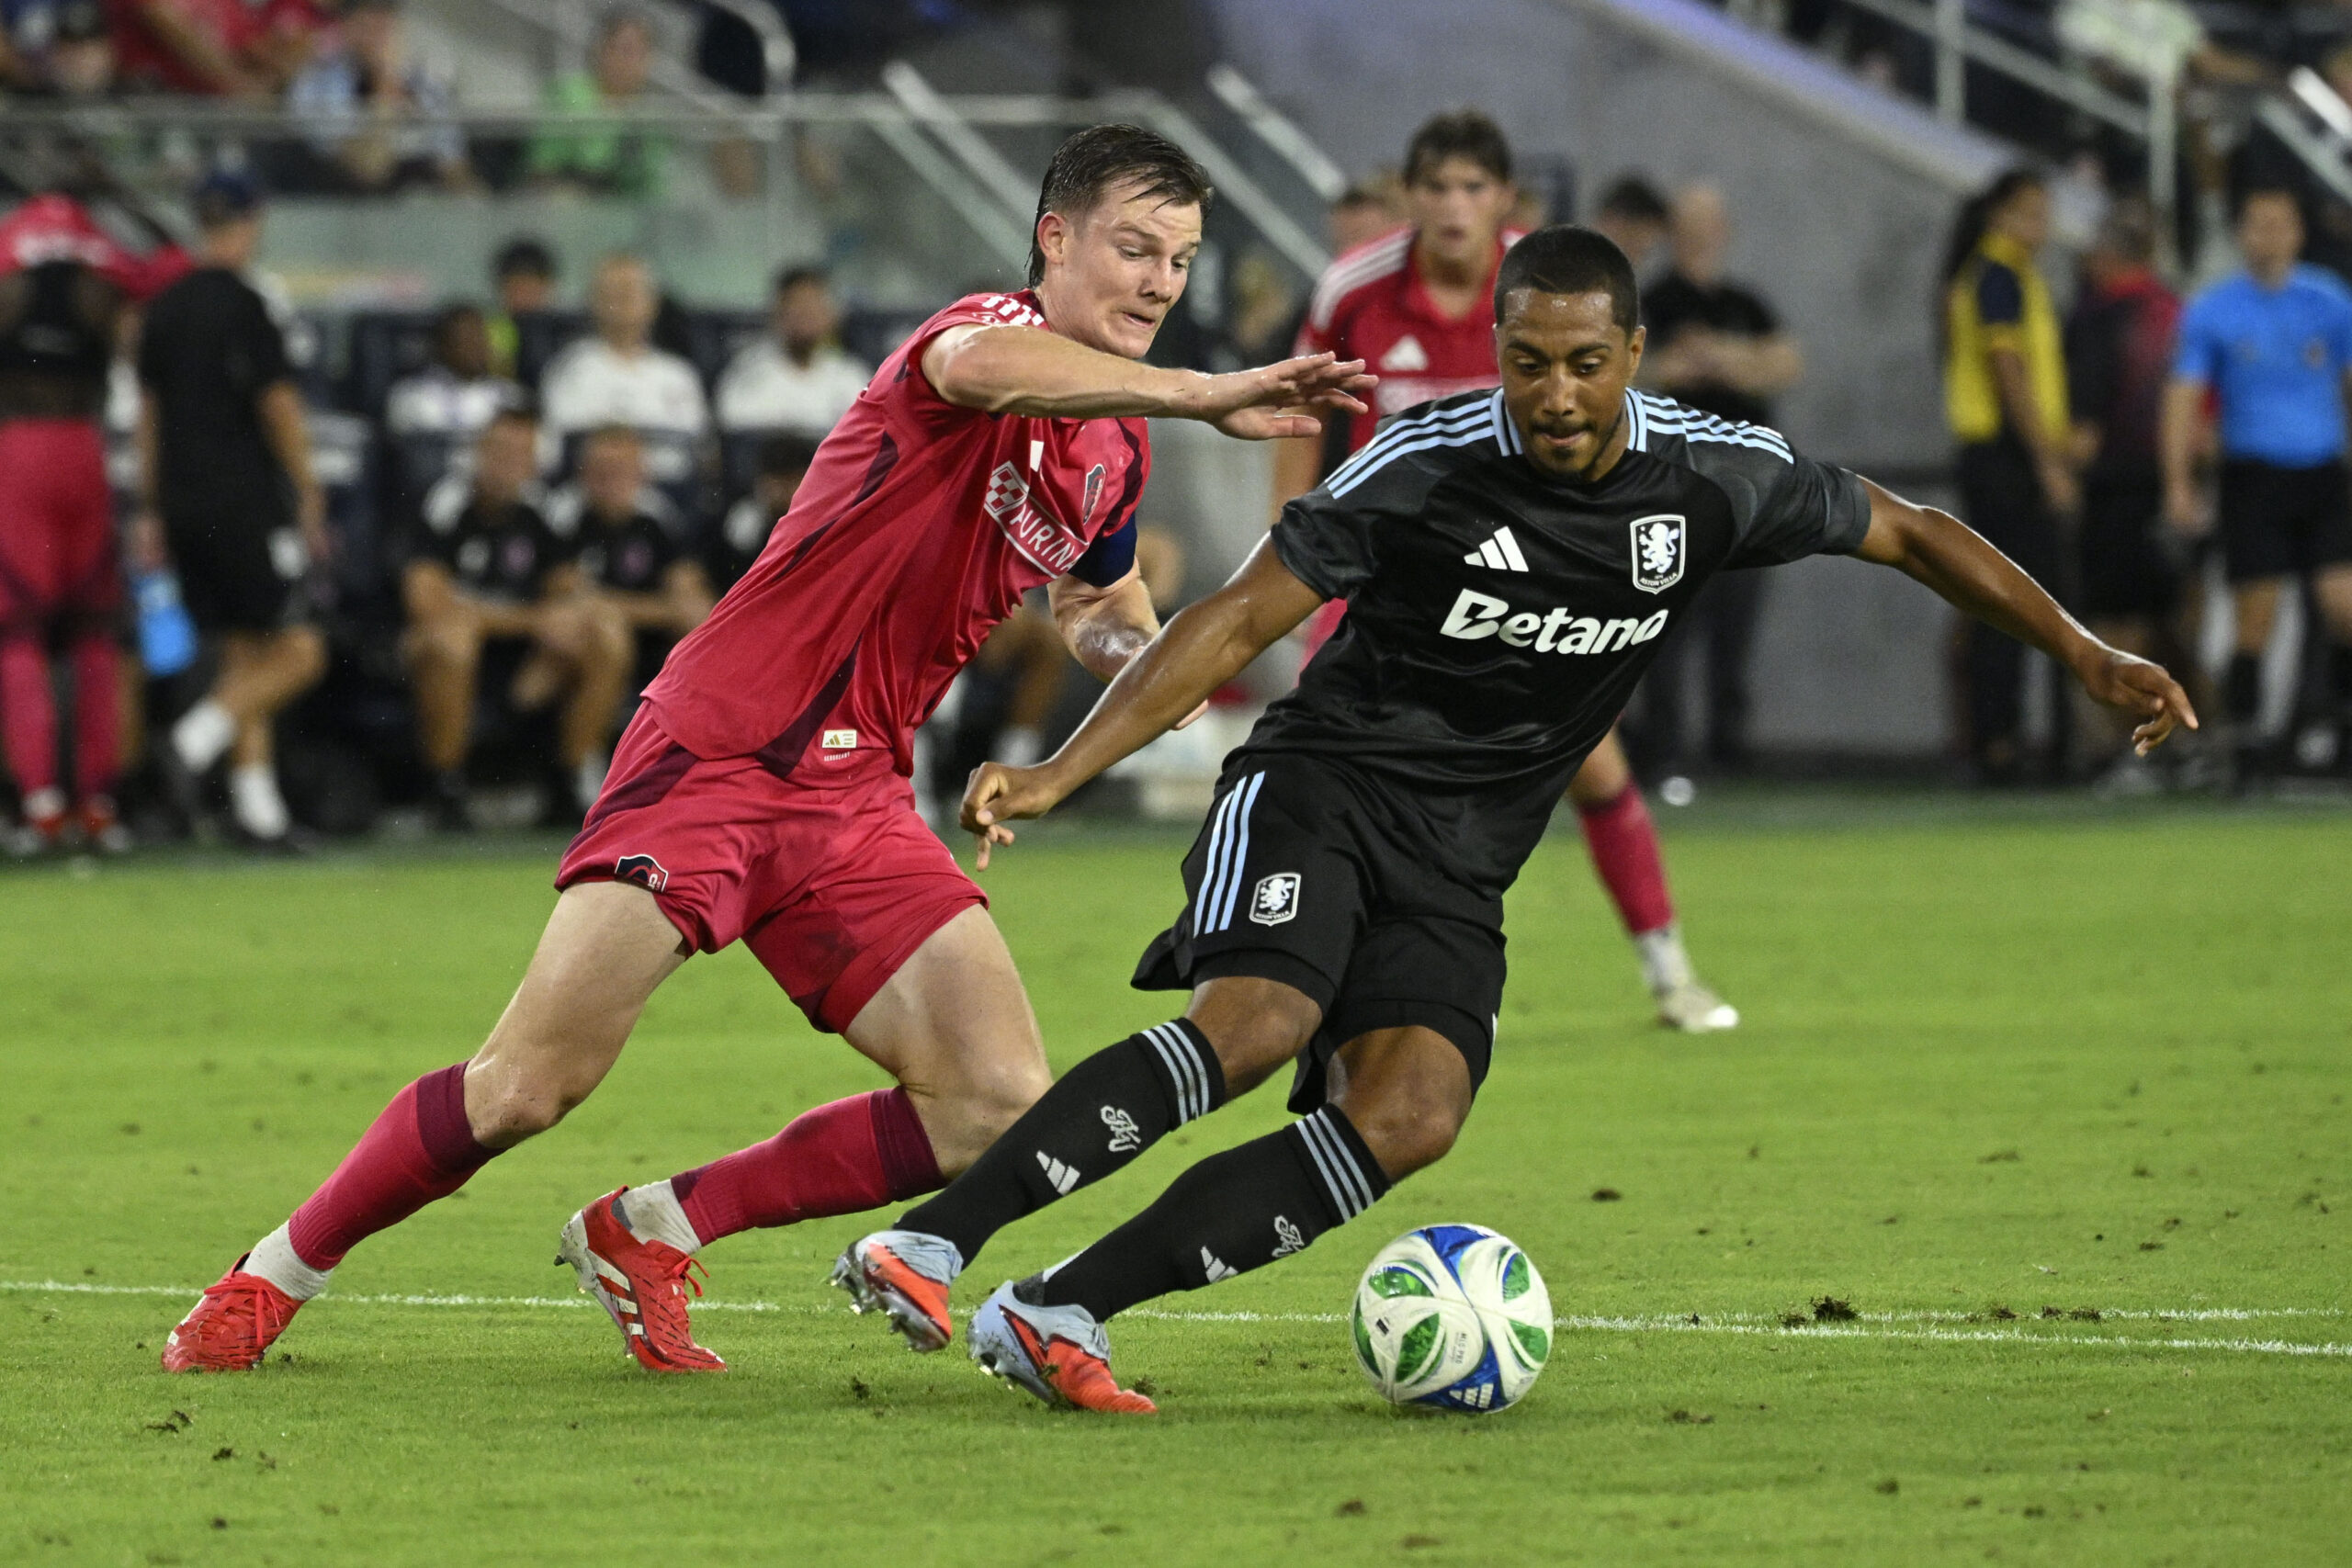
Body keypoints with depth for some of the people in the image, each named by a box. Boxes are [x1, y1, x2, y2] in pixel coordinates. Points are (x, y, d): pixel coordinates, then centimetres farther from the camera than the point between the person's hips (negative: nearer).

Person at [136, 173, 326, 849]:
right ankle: (196, 739, -20)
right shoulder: (243, 306, -11)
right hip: (244, 502, -8)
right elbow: (279, 408, -12)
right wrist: (310, 500, -6)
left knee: (243, 654, 11)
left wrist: (151, 507, 19)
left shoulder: (165, 308, 11)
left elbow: (148, 411, 15)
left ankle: (258, 805, 4)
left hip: (184, 505, 8)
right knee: (299, 652, -3)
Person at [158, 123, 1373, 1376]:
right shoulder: (993, 328, -12)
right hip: (715, 751, -7)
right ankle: (275, 1274, 9)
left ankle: (651, 1235, 7)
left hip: (857, 802, 7)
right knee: (527, 1087, -13)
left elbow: (1095, 603, 35)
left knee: (999, 1103, -9)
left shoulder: (1114, 452, 12)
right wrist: (1209, 396, -47)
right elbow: (987, 368, -41)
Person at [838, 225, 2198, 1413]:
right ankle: (929, 1243, -39)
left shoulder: (1715, 477, -4)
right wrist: (1060, 773, -19)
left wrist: (2086, 655, 11)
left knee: (1409, 1122, -22)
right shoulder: (1425, 470, -14)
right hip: (1322, 786, -4)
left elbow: (1907, 533, 12)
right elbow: (1237, 621, -11)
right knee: (1252, 1027, -32)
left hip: (1459, 868, 4)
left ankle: (1061, 1312, -24)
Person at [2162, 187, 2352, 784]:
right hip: (2253, 480, -1)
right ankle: (2247, 749, 4)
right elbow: (2185, 395, 0)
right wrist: (2179, 482, -10)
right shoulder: (2210, 311, 2)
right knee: (2254, 621, -4)